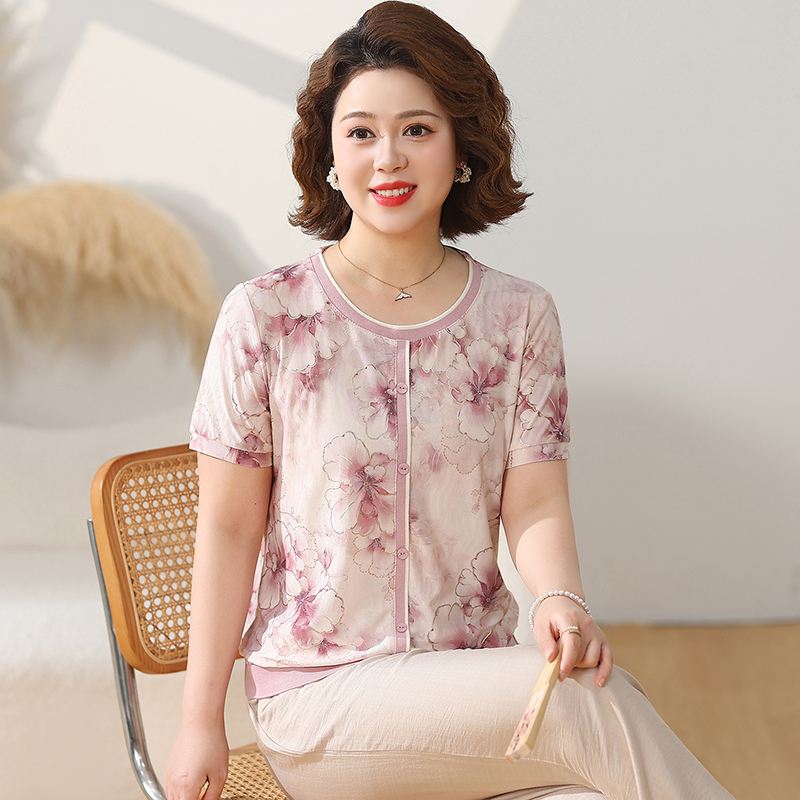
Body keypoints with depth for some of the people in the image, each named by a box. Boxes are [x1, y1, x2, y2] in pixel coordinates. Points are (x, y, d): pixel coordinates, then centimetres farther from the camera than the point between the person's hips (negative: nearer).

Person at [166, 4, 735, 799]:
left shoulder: (520, 317, 5)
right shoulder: (265, 317, -4)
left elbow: (535, 507, 0)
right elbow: (229, 527, -1)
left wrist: (560, 600, -23)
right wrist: (200, 719, -1)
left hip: (477, 684, 3)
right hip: (319, 697, -3)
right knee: (589, 701, -28)